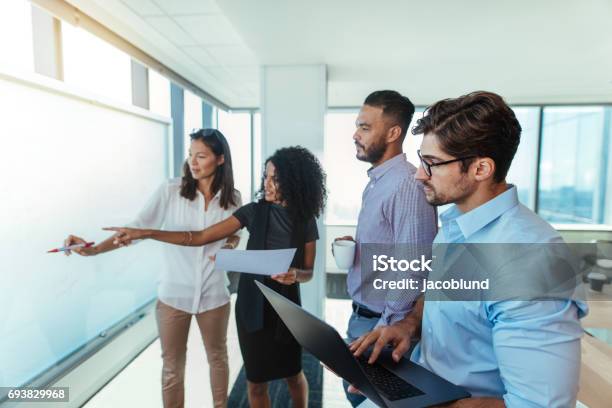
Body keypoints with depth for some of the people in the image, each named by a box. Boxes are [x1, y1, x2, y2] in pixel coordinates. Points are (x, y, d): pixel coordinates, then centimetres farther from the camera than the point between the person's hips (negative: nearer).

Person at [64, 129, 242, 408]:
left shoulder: (232, 198, -4)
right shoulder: (171, 190, -11)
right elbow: (138, 227, -11)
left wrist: (229, 248, -11)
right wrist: (94, 249, -21)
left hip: (213, 294, 2)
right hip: (173, 294, -1)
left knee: (217, 357, 22)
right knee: (172, 366, 14)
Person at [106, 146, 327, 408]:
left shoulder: (306, 221, -8)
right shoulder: (254, 211, -8)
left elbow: (308, 271, -1)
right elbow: (200, 237, -7)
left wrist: (295, 275, -25)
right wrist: (144, 233, -12)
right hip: (252, 304, 0)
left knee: (294, 374, 18)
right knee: (256, 381, 12)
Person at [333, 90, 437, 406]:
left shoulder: (407, 185, -24)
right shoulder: (376, 182, 6)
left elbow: (413, 273, -24)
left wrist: (385, 330, -19)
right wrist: (354, 246, 3)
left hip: (382, 322, -8)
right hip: (361, 314, 8)